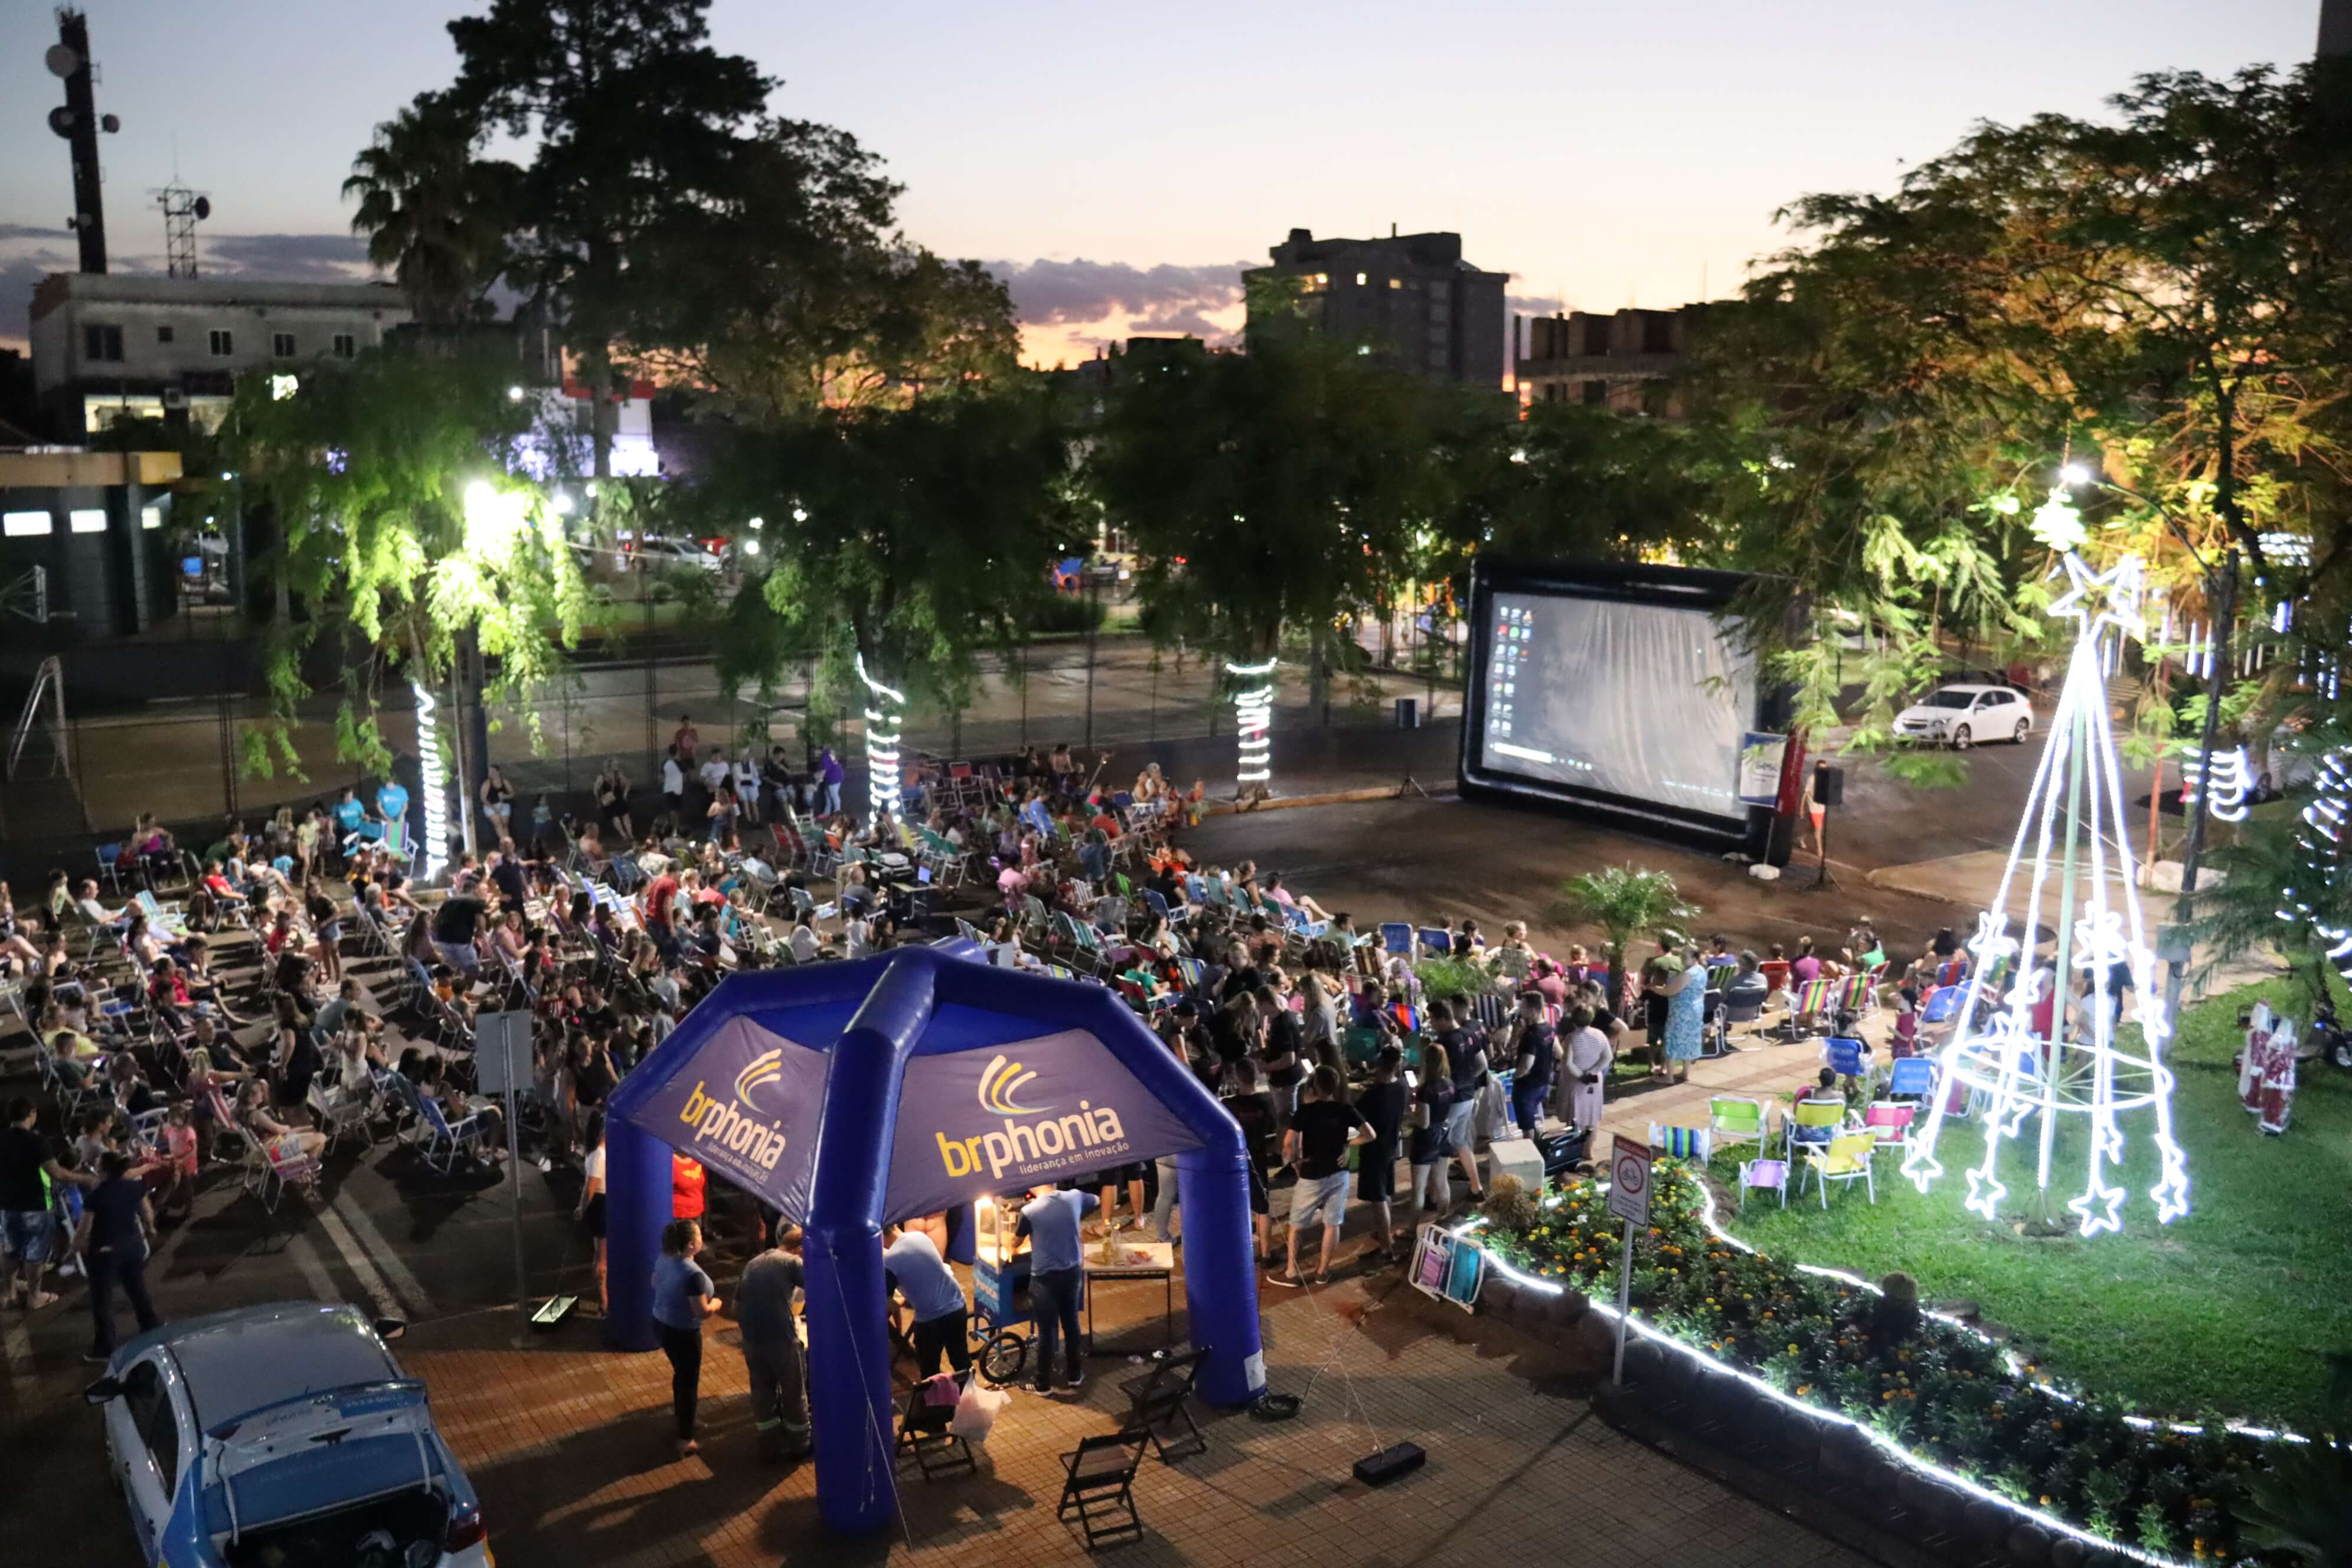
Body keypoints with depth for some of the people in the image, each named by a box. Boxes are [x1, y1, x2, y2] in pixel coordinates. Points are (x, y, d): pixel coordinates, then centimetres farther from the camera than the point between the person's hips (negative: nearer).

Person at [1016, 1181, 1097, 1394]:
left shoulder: (1029, 1211, -19)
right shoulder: (1074, 1198, -7)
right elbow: (1096, 1202, 16)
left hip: (1045, 1278, -4)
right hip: (1073, 1272, 4)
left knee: (1047, 1330, 7)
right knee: (1071, 1323, 19)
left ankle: (1043, 1384, 19)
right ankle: (1074, 1375, 33)